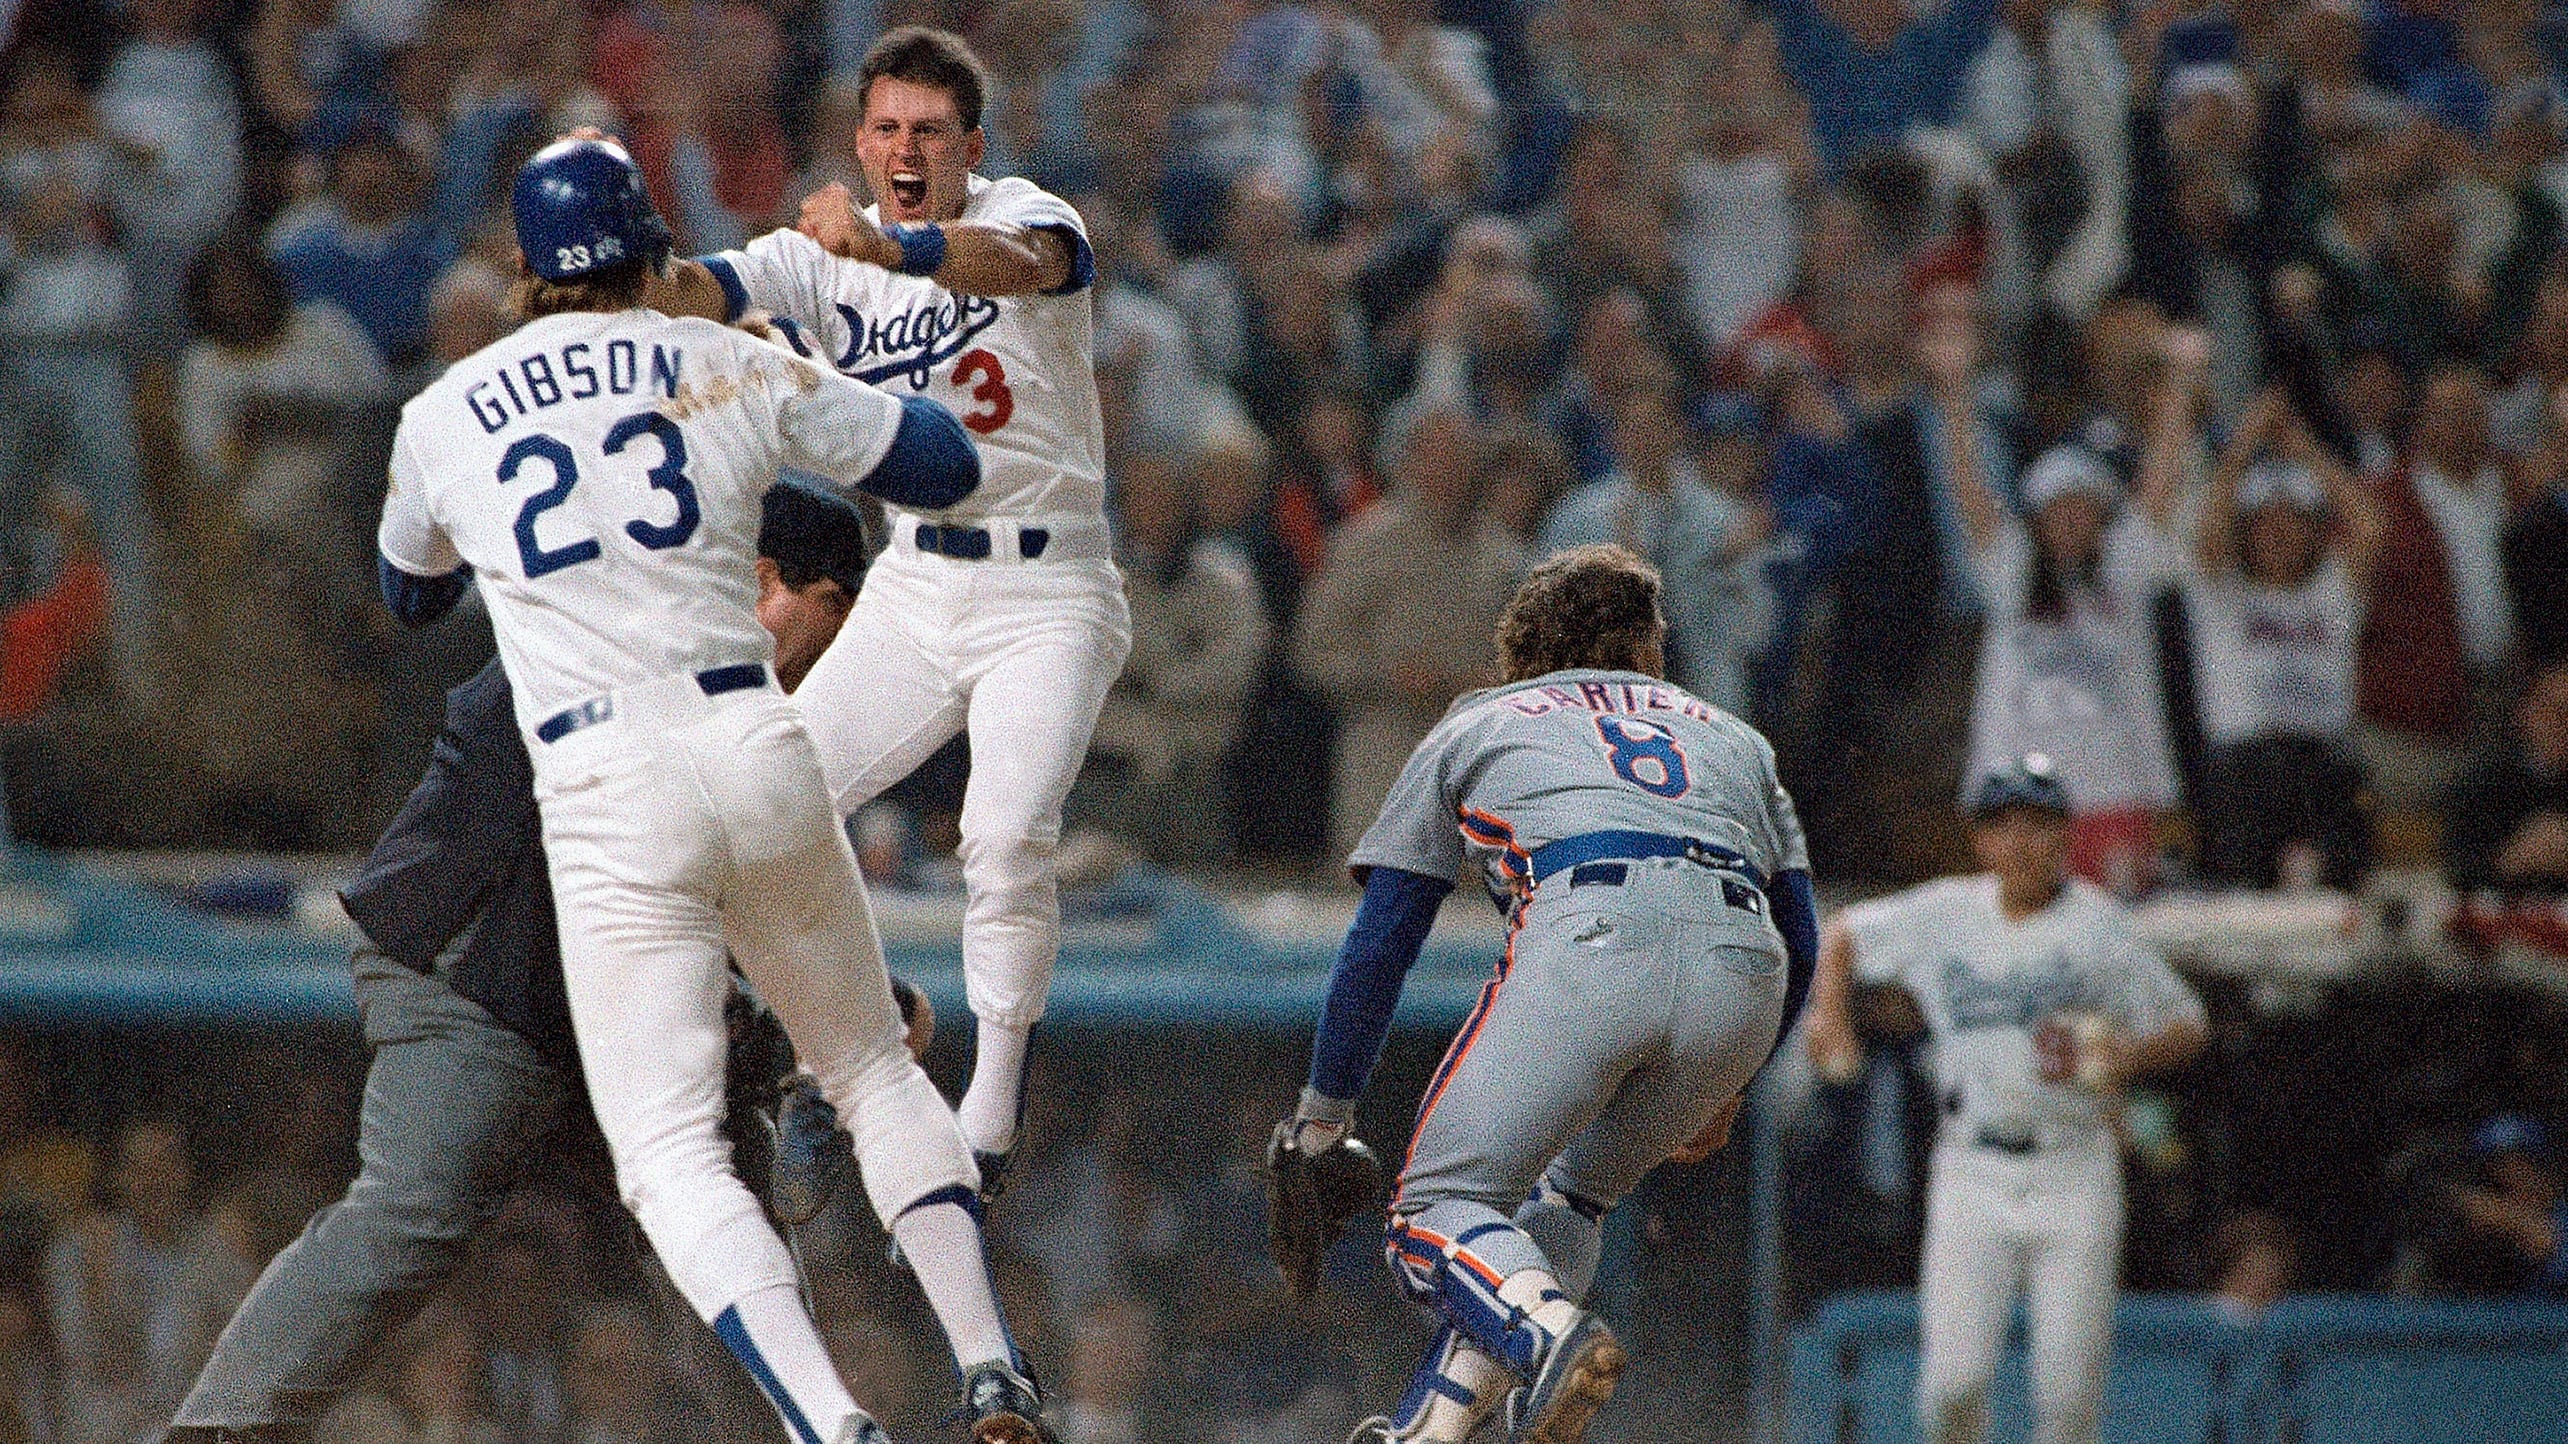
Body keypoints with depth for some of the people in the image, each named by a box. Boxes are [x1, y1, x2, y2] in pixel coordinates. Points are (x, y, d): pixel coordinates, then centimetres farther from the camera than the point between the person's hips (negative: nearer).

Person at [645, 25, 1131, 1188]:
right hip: (911, 593, 5)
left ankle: (988, 1126, -12)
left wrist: (892, 247, -56)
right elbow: (703, 292, -16)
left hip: (1047, 599, -5)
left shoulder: (1022, 214, -10)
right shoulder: (822, 260, 1)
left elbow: (1019, 262, -36)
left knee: (1007, 838, -22)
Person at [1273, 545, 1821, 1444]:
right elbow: (1799, 947, 33)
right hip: (1743, 971, 3)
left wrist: (1324, 1111, 37)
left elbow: (1381, 941, 28)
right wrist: (1722, 1088, 48)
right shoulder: (1734, 739, 38)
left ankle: (1550, 1336, -31)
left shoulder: (1473, 728, 32)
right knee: (1570, 1197, 20)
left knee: (1442, 1204, 2)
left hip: (1587, 937, -3)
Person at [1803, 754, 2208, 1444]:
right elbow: (1842, 935, 22)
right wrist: (1828, 1011, 5)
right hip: (1971, 1173, 1)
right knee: (1952, 1385, -10)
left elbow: (2186, 1028, 2)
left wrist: (2120, 1057, -17)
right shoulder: (1944, 912, 5)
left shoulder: (2098, 923, -2)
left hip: (2075, 1176, -1)